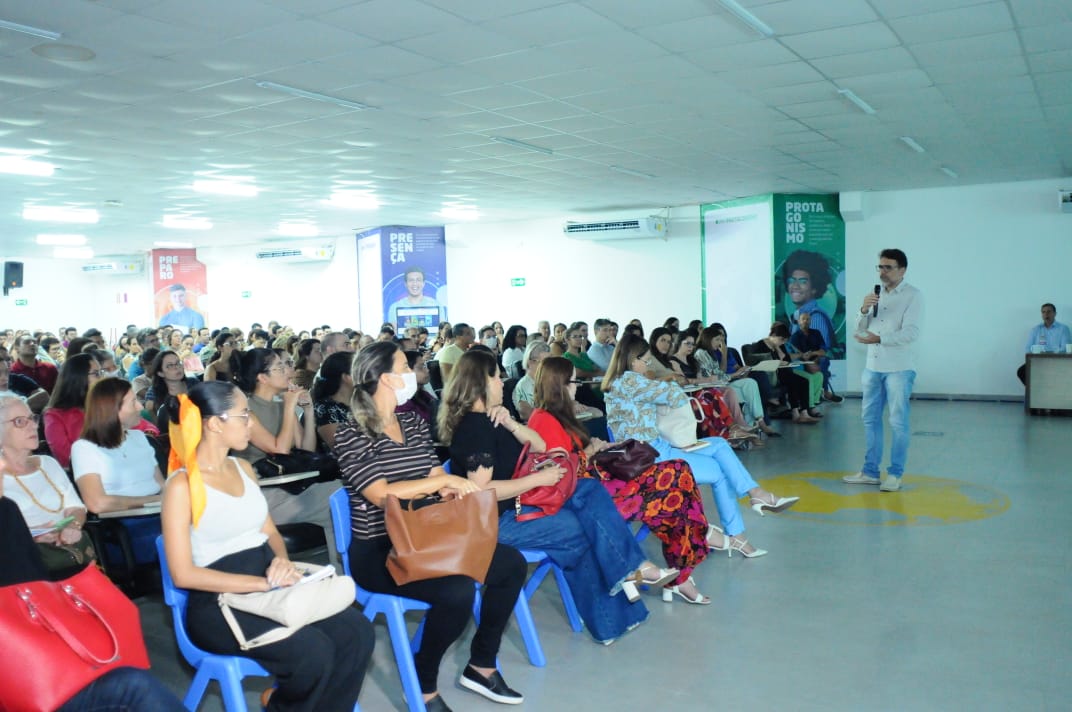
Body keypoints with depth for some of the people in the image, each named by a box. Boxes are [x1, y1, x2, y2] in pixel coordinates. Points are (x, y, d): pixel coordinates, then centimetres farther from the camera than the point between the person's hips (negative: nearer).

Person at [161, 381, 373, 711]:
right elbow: (184, 574, -15)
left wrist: (282, 560, -5)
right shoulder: (182, 485, -10)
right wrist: (265, 583, -20)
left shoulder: (243, 468, 12)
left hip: (269, 586, 7)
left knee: (357, 632, -16)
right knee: (314, 652, -27)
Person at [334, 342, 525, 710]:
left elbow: (438, 484, 6)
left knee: (512, 563, -1)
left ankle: (481, 665, 15)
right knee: (458, 590, -30)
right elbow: (381, 494, -23)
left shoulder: (414, 422, 9)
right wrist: (444, 480, -21)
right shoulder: (350, 434, -12)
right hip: (377, 552, -8)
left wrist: (456, 489, -17)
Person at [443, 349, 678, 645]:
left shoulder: (489, 419, 13)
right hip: (498, 519, -10)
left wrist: (510, 424, -6)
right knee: (584, 529, -10)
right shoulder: (473, 427, -18)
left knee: (591, 490, -1)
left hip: (518, 499, 10)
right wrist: (538, 479, -19)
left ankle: (629, 569, -6)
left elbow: (539, 446, 13)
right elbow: (481, 490, -26)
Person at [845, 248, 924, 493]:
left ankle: (895, 474, 7)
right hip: (873, 366, 6)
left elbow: (911, 332, -16)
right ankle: (870, 471, 18)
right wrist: (864, 310, -8)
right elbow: (860, 330, 11)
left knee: (898, 422, -1)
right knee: (870, 419, 10)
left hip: (899, 368, -6)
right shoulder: (876, 294, 13)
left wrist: (879, 339, -26)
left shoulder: (913, 296, -5)